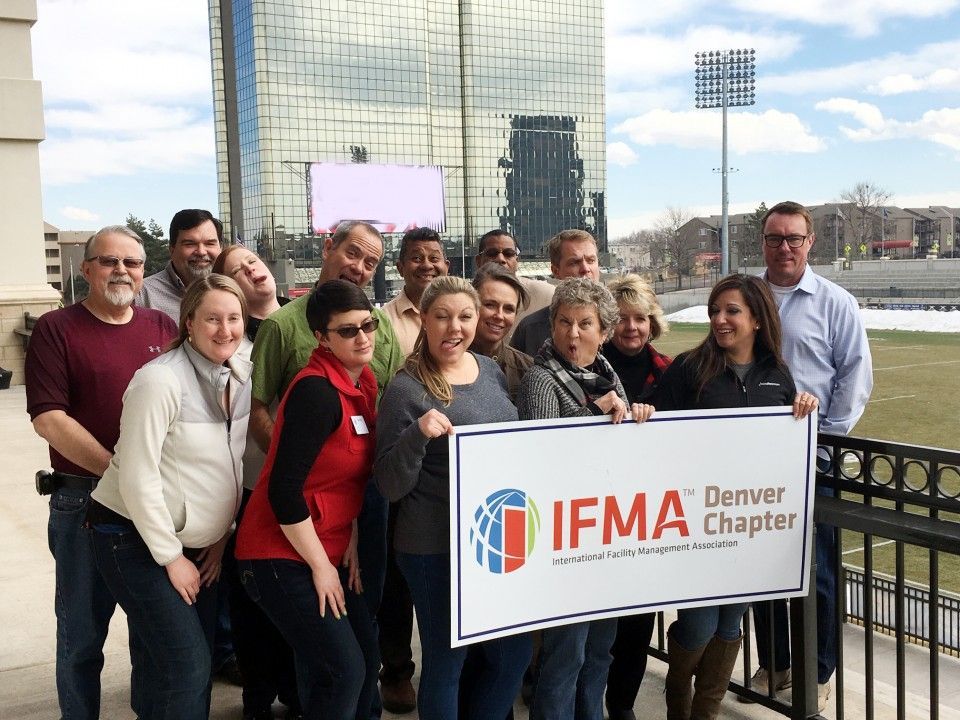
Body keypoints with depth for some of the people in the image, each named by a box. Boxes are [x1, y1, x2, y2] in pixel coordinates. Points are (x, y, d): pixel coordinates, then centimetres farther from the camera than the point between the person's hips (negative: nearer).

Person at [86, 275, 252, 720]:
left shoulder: (240, 376, 1)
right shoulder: (160, 381, -21)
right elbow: (137, 477, -21)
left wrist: (222, 535, 7)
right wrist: (171, 557, -15)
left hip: (199, 541, 7)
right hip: (134, 537, -7)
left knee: (198, 660, 12)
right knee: (186, 666, -9)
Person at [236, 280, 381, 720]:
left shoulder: (364, 383, 5)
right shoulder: (317, 391, -22)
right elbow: (284, 490, -25)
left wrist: (350, 544, 4)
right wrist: (320, 566, -16)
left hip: (327, 554, 9)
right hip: (282, 556, -8)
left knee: (367, 659, 10)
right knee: (344, 672, -7)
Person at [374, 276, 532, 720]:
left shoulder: (490, 369, 5)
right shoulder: (406, 389, -14)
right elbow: (390, 487, -16)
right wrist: (417, 434, -31)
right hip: (436, 549, -6)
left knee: (515, 655, 17)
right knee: (445, 664, 8)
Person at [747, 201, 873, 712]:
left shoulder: (835, 303, -2)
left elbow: (855, 375, -3)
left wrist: (830, 436, -8)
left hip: (813, 455, -3)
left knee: (816, 569, 3)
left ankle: (818, 673, 18)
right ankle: (773, 664, 27)